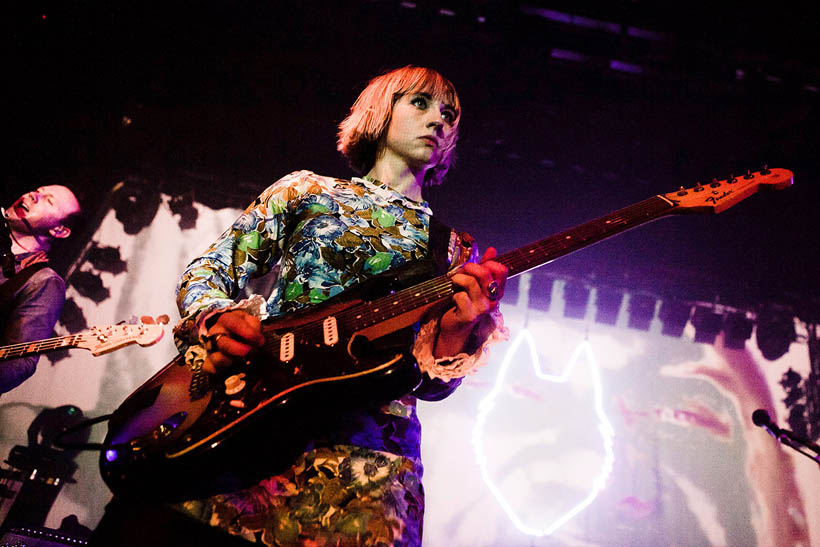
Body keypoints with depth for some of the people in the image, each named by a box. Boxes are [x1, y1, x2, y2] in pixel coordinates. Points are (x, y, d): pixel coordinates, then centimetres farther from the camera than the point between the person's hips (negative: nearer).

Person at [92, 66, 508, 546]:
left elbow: (431, 381, 8)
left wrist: (456, 329, -14)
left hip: (361, 439, 2)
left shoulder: (453, 250, 17)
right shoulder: (307, 190, 16)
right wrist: (215, 321, -7)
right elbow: (205, 272, 16)